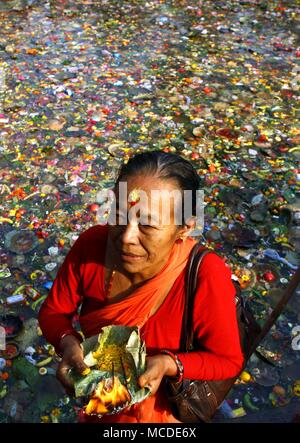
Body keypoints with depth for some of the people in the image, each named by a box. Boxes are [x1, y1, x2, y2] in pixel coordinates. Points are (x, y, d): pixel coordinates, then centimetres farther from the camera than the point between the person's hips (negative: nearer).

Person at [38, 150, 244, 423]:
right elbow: (53, 311, -11)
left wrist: (168, 365, -36)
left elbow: (228, 361, -21)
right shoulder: (91, 244, -27)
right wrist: (68, 343, -31)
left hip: (164, 403, -3)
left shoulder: (207, 277, -37)